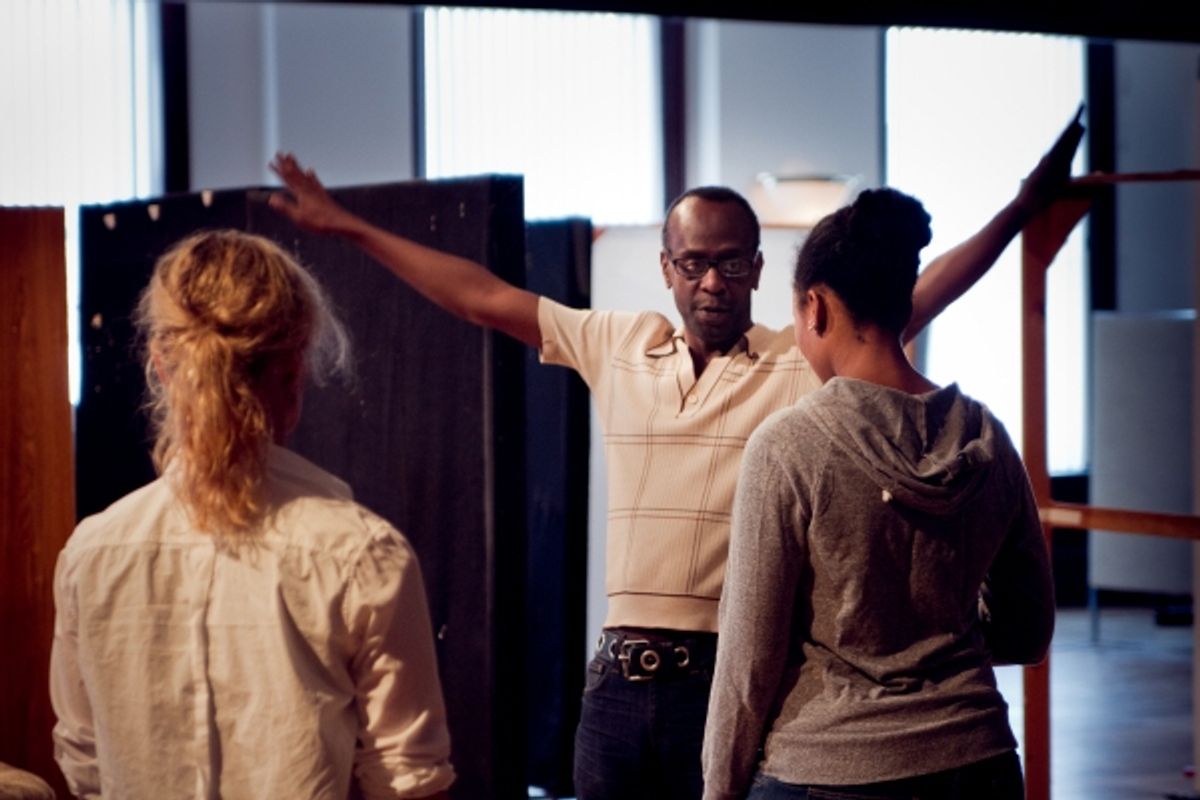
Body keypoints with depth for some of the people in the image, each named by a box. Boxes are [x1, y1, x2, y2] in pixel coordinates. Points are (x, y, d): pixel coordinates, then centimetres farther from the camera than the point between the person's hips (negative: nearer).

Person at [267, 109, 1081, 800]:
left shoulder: (802, 362, 0)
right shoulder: (616, 347, 11)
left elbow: (919, 296, -8)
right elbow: (482, 298, 14)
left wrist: (1024, 208, -18)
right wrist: (350, 227, 16)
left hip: (733, 675, -4)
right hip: (620, 674, 4)